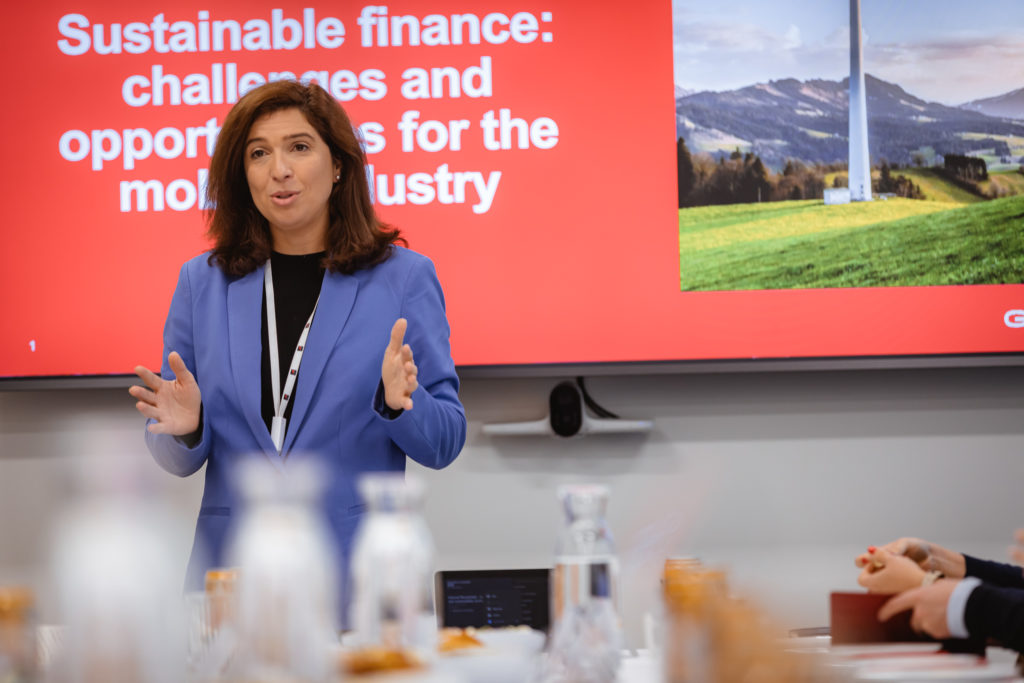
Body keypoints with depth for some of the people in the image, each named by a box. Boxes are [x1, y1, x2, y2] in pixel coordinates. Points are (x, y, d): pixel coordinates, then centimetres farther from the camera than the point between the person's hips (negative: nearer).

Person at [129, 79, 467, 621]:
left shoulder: (403, 278, 3)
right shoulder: (202, 283, 9)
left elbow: (444, 443, 2)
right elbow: (179, 461, 11)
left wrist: (399, 404, -18)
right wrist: (186, 426, -11)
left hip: (360, 576, -1)